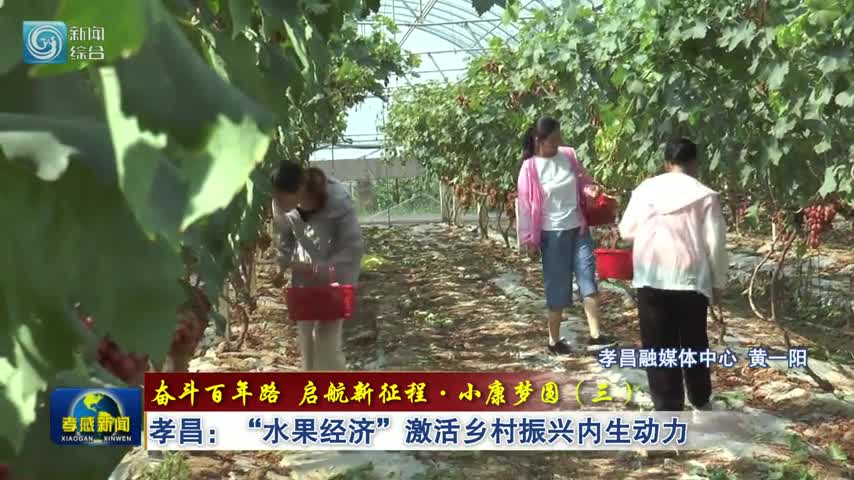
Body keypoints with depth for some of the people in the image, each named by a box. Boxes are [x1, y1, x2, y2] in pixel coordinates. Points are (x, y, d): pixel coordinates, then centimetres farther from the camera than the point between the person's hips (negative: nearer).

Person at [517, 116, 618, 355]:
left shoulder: (568, 155, 1)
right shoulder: (530, 168, -11)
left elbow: (581, 179, 16)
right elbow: (525, 204, -8)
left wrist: (590, 188, -8)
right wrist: (529, 240, -8)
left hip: (579, 229, 4)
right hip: (552, 234, -4)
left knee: (588, 280, -1)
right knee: (557, 287, 4)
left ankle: (595, 335, 2)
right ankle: (554, 340, 18)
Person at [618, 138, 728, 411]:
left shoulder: (645, 189, 4)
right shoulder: (705, 195, -2)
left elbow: (626, 231, 10)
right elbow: (715, 244, -3)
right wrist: (718, 282, 7)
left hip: (650, 278, 1)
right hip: (690, 278, 0)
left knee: (659, 346, 6)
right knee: (694, 342, 16)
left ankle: (668, 408, 8)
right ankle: (700, 400, 33)